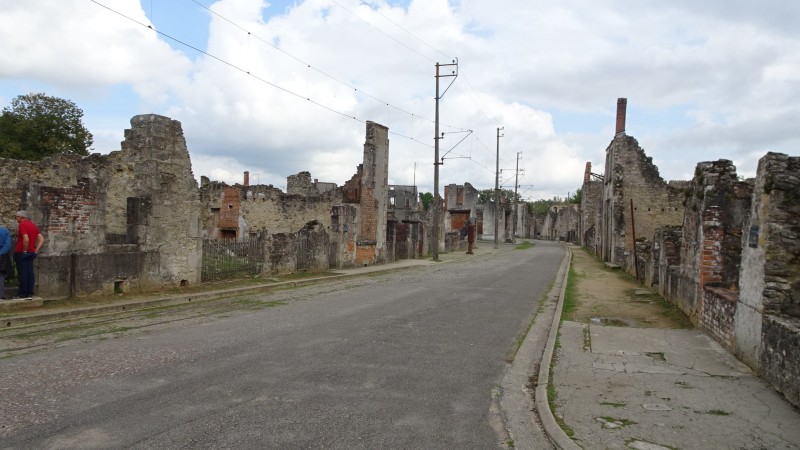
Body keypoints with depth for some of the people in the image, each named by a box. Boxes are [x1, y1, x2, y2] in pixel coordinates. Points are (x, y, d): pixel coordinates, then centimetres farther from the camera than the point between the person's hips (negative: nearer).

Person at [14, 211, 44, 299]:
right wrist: (36, 249, 9)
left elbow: (26, 239, -24)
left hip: (21, 253, -8)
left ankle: (23, 293, 1)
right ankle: (30, 292, 10)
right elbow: (42, 239, 11)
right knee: (30, 273, 8)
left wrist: (24, 251, -14)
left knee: (22, 273, -3)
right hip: (31, 253, 8)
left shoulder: (22, 224, -12)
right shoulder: (33, 225, 13)